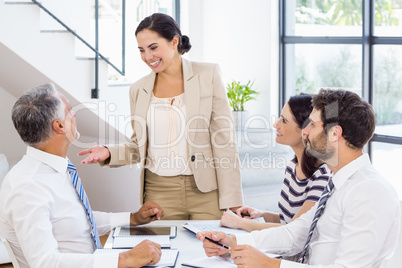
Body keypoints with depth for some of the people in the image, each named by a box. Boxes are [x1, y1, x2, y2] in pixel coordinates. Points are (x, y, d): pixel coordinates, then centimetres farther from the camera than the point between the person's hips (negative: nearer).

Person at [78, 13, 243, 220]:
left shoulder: (208, 75, -2)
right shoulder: (139, 89, 8)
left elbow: (224, 139, -4)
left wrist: (233, 200, -8)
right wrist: (109, 154, -4)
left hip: (206, 193, -2)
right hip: (159, 193, 2)